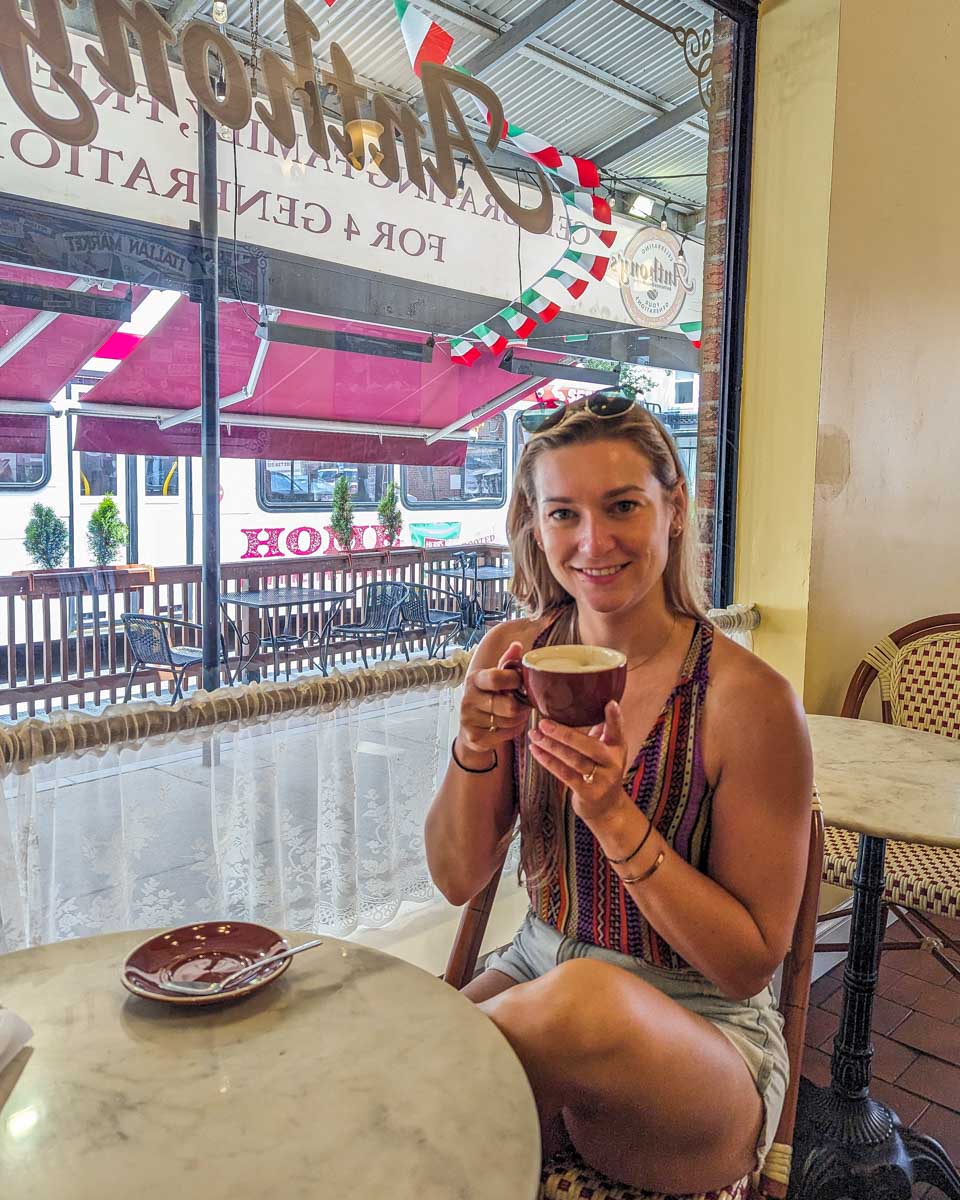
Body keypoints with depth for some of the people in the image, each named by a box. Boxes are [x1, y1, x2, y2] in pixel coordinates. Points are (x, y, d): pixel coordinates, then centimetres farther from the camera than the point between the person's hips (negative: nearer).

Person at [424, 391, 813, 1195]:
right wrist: (475, 752, -20)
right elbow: (458, 879, 0)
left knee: (587, 1000, -36)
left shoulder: (749, 700, -19)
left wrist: (616, 817, -26)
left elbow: (751, 963, -12)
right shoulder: (515, 656, -5)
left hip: (703, 1030, -2)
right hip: (538, 979, 3)